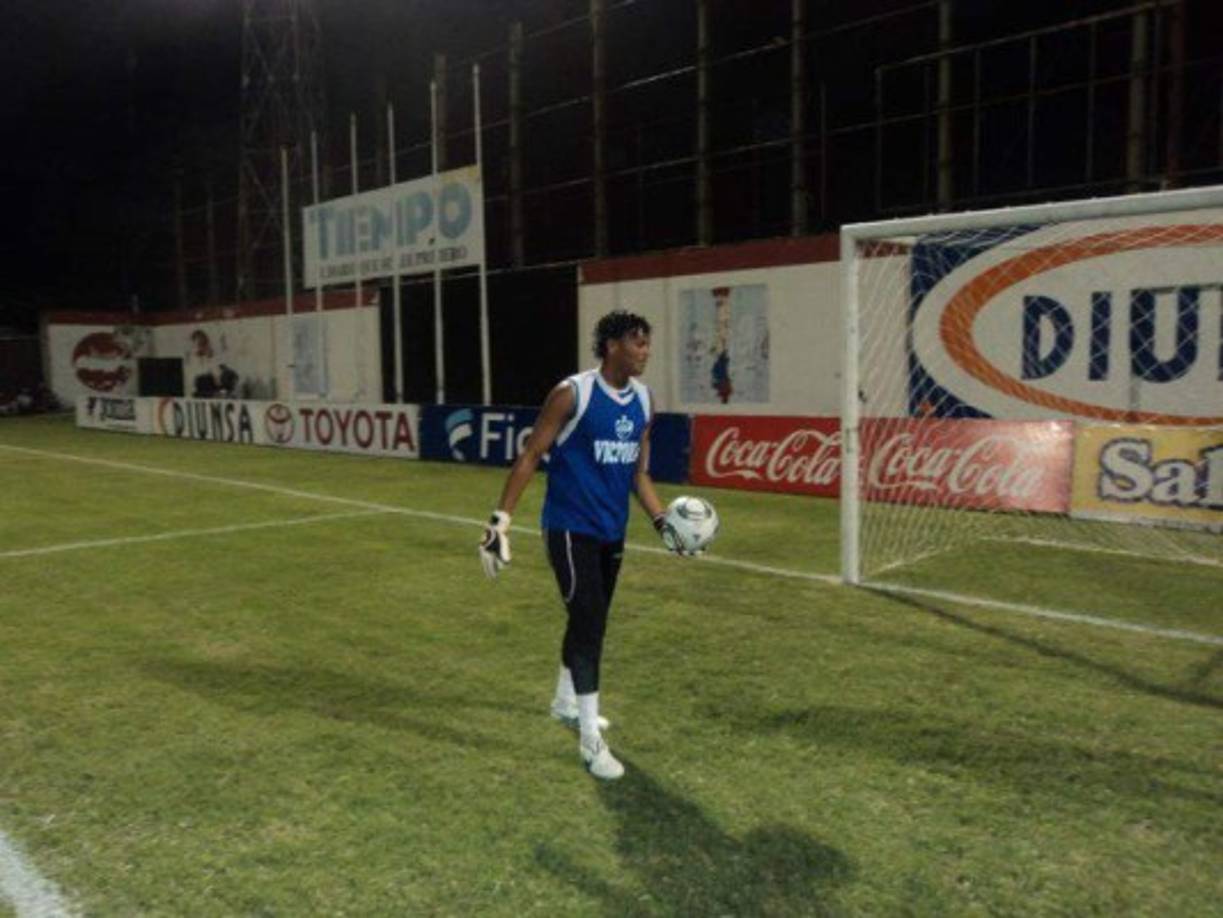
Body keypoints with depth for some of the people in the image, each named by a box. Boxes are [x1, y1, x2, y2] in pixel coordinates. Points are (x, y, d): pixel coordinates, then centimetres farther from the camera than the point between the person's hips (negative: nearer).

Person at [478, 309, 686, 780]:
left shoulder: (643, 400, 5)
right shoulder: (572, 394, -15)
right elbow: (530, 457, -11)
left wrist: (662, 521, 0)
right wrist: (501, 518, -15)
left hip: (612, 531, 7)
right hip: (570, 529, -7)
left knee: (588, 620, 20)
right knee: (589, 623, -10)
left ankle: (566, 702, 42)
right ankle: (590, 739, -1)